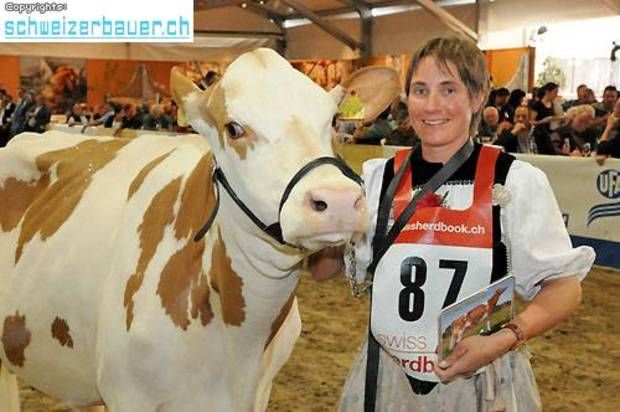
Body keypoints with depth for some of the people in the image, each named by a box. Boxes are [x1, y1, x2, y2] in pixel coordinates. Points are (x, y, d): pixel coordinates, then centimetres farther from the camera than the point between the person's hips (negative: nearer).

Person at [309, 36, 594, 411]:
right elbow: (322, 268, 4)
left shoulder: (517, 181, -9)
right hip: (387, 377, 3)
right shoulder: (378, 177, -1)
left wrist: (505, 339, -21)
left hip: (483, 381, -2)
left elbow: (563, 285, -6)